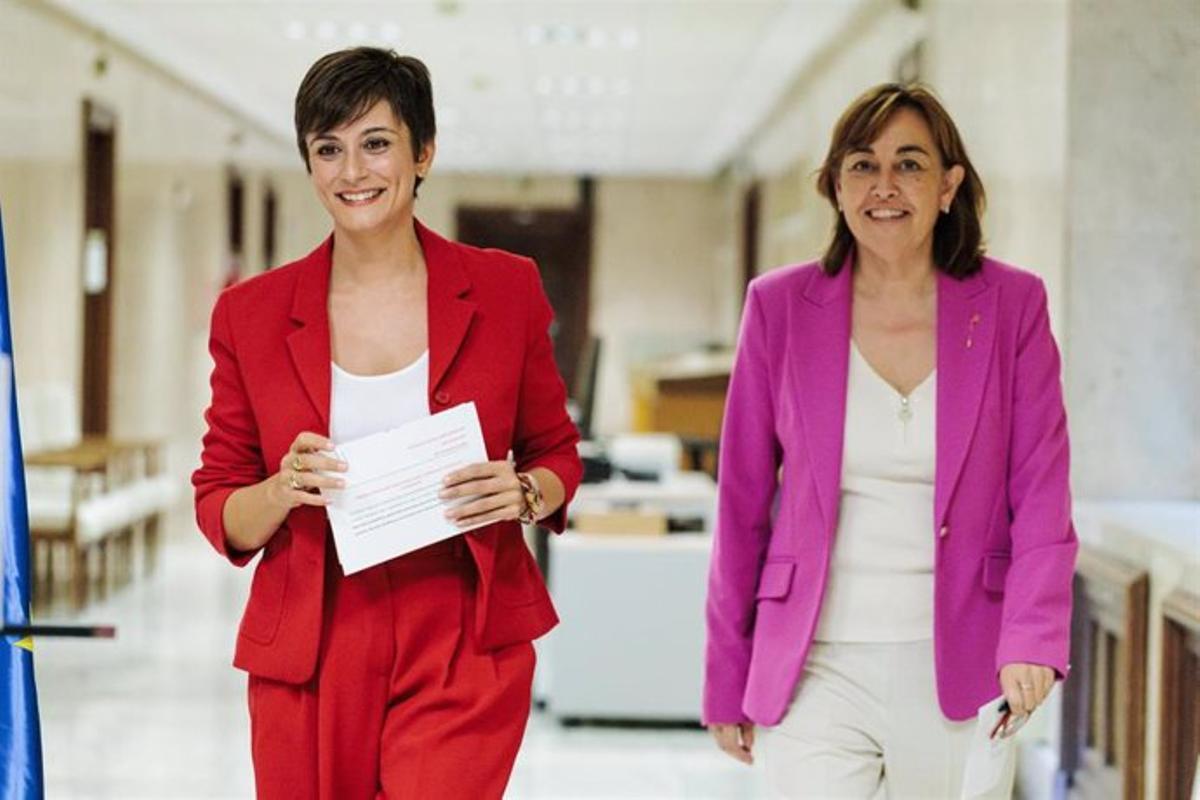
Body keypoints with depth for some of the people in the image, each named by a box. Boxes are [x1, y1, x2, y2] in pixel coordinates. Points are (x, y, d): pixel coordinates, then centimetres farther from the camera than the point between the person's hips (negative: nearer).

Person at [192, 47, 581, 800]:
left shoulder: (506, 290, 1)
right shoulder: (251, 314, 2)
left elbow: (558, 455, 10)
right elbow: (221, 514, 6)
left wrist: (524, 494, -11)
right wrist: (281, 491, -15)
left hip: (465, 651, -1)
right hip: (309, 658, 2)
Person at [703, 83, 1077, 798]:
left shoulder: (1013, 305, 1)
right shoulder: (780, 307, 1)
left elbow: (1041, 497, -1)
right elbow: (744, 507, 5)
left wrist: (1031, 643, -16)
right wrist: (727, 682, 6)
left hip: (961, 673, 1)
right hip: (819, 668, 0)